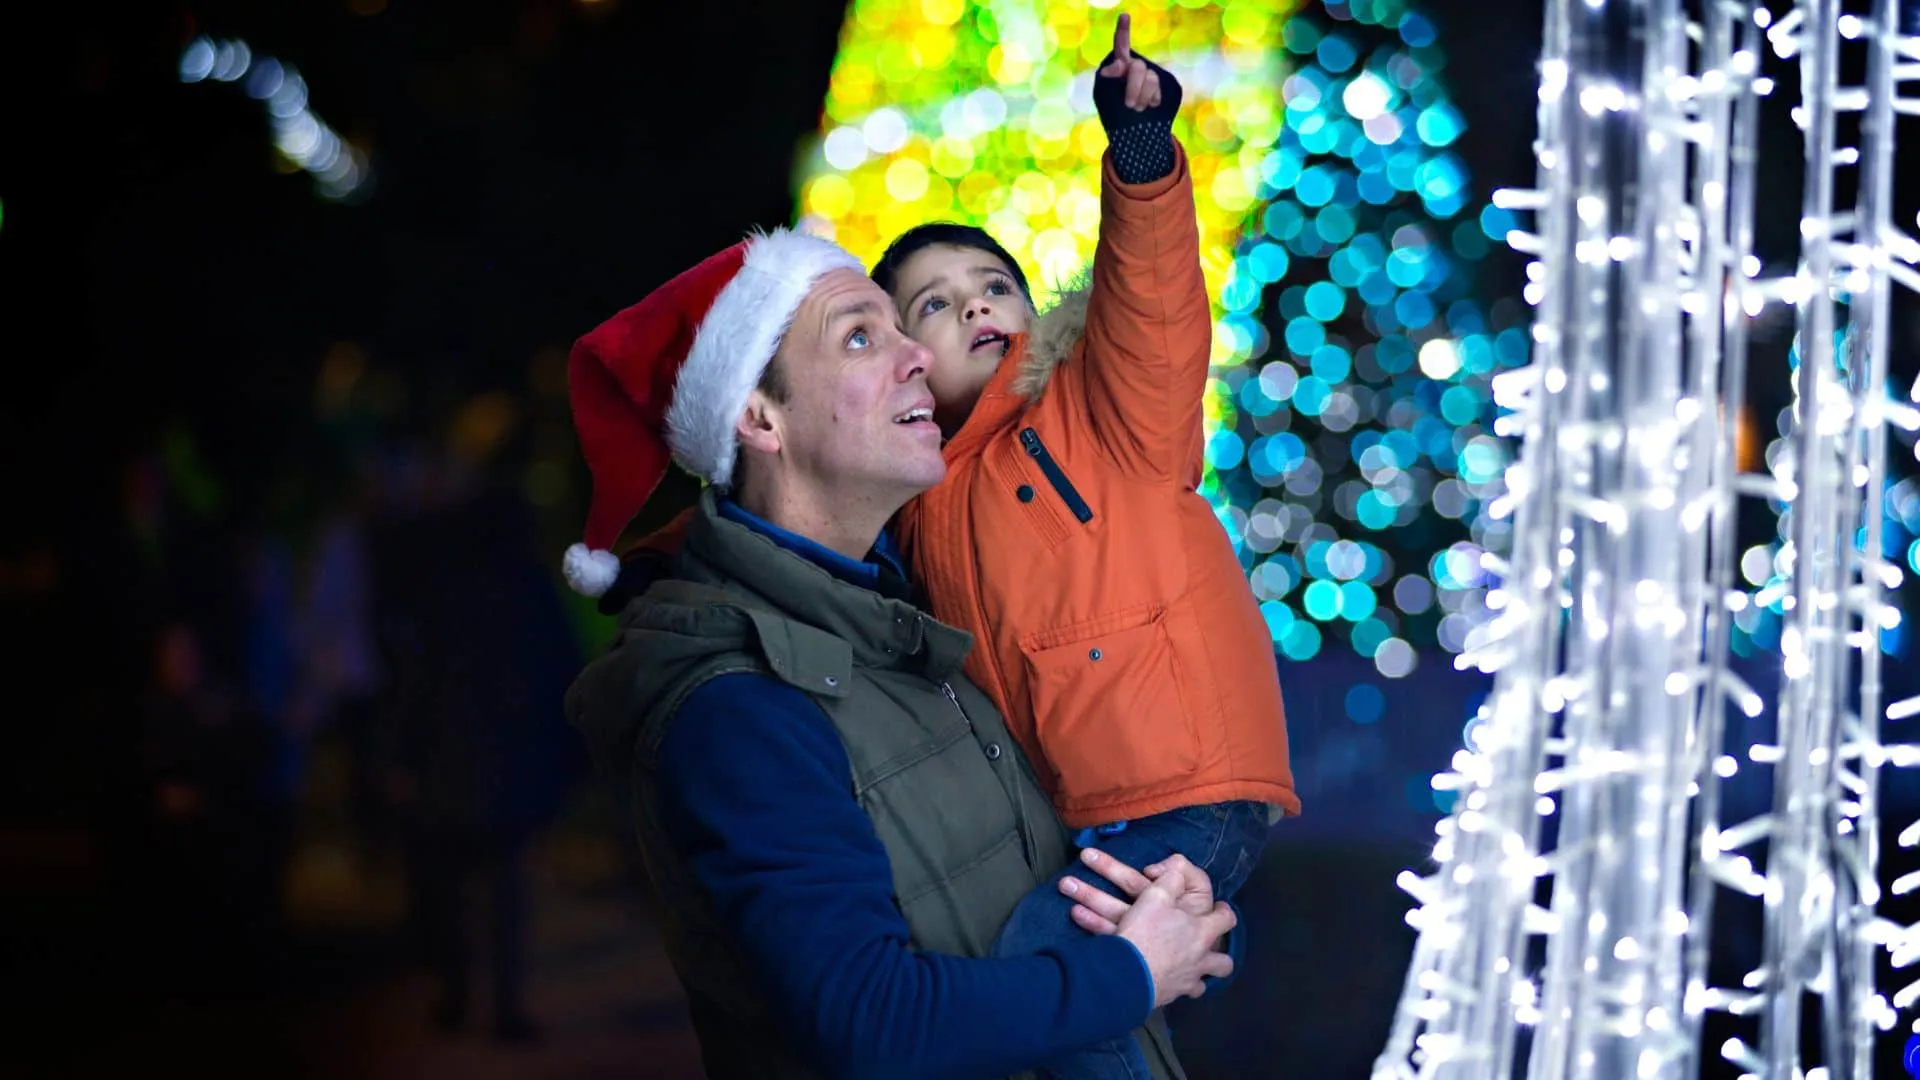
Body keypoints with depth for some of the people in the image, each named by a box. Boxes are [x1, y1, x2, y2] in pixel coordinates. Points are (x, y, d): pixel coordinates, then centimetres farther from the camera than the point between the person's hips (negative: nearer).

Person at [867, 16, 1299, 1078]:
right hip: (1076, 820, 7)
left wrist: (1140, 155, -29)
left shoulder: (1098, 416, 4)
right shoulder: (924, 521, 18)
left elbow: (1150, 307, -15)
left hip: (1188, 794, -7)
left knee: (1035, 986, -24)